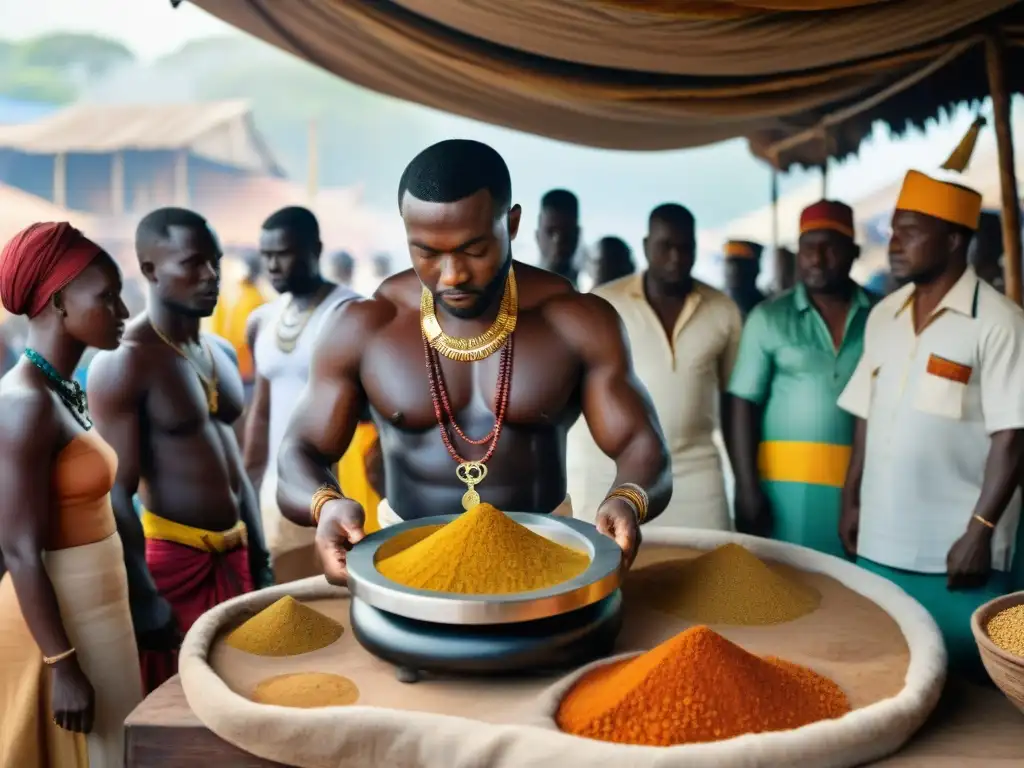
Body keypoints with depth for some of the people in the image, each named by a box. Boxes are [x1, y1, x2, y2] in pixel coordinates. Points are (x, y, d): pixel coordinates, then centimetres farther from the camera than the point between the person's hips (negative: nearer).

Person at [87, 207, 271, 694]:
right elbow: (116, 494, -17)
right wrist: (145, 600, -20)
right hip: (174, 560, -7)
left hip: (234, 554, 7)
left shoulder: (221, 353, 11)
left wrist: (260, 561, 15)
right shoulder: (125, 363, -13)